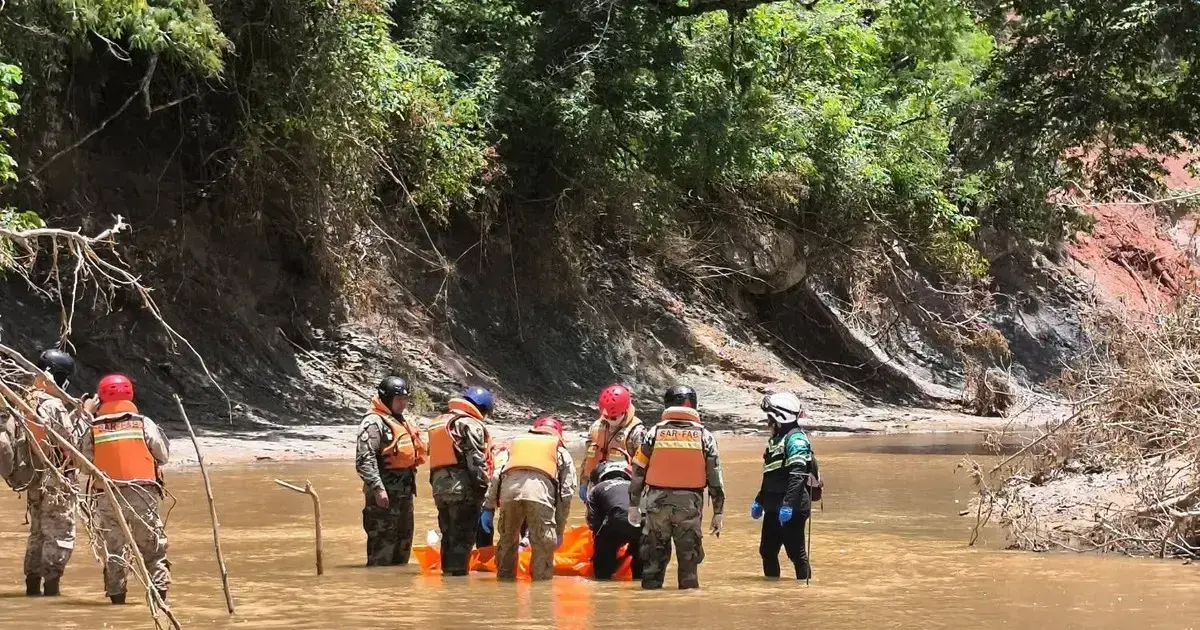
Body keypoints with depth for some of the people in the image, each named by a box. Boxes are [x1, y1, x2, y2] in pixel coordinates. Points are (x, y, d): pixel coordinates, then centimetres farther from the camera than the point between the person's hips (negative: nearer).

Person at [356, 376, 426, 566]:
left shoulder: (403, 422, 19)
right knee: (383, 544, -10)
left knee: (404, 542, 15)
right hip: (385, 495, -10)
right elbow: (364, 460, -21)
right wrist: (377, 489, -26)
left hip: (405, 492, 10)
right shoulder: (373, 423, -12)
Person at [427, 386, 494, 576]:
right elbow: (476, 460, -14)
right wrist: (482, 485, -13)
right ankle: (457, 572, -10)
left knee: (449, 536, 15)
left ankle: (447, 572, 18)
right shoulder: (470, 424, -6)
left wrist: (437, 485, 19)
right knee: (462, 537, -6)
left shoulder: (438, 423, 22)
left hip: (439, 486, 8)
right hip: (463, 488, -8)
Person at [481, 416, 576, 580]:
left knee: (507, 542, 20)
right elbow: (567, 492, 22)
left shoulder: (515, 443, 39)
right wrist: (559, 531, 24)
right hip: (540, 491, -3)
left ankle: (504, 579, 25)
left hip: (509, 489, 3)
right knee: (543, 545, 4)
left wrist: (488, 508, 20)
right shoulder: (561, 452, 32)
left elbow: (496, 476, 23)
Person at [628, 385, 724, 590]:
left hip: (657, 504, 1)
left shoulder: (654, 433, 2)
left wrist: (634, 506, 11)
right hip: (689, 505, -1)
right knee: (689, 559, 7)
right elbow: (715, 478, 0)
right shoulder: (704, 436, 1)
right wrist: (718, 512, 5)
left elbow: (638, 472, 3)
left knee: (654, 558, 9)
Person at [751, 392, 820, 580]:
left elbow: (797, 476, -23)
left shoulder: (796, 439, -13)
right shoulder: (776, 439, 18)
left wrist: (788, 504, -29)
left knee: (796, 551, -6)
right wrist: (759, 501, 26)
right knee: (767, 550, 12)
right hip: (774, 507, 10)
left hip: (792, 508, -10)